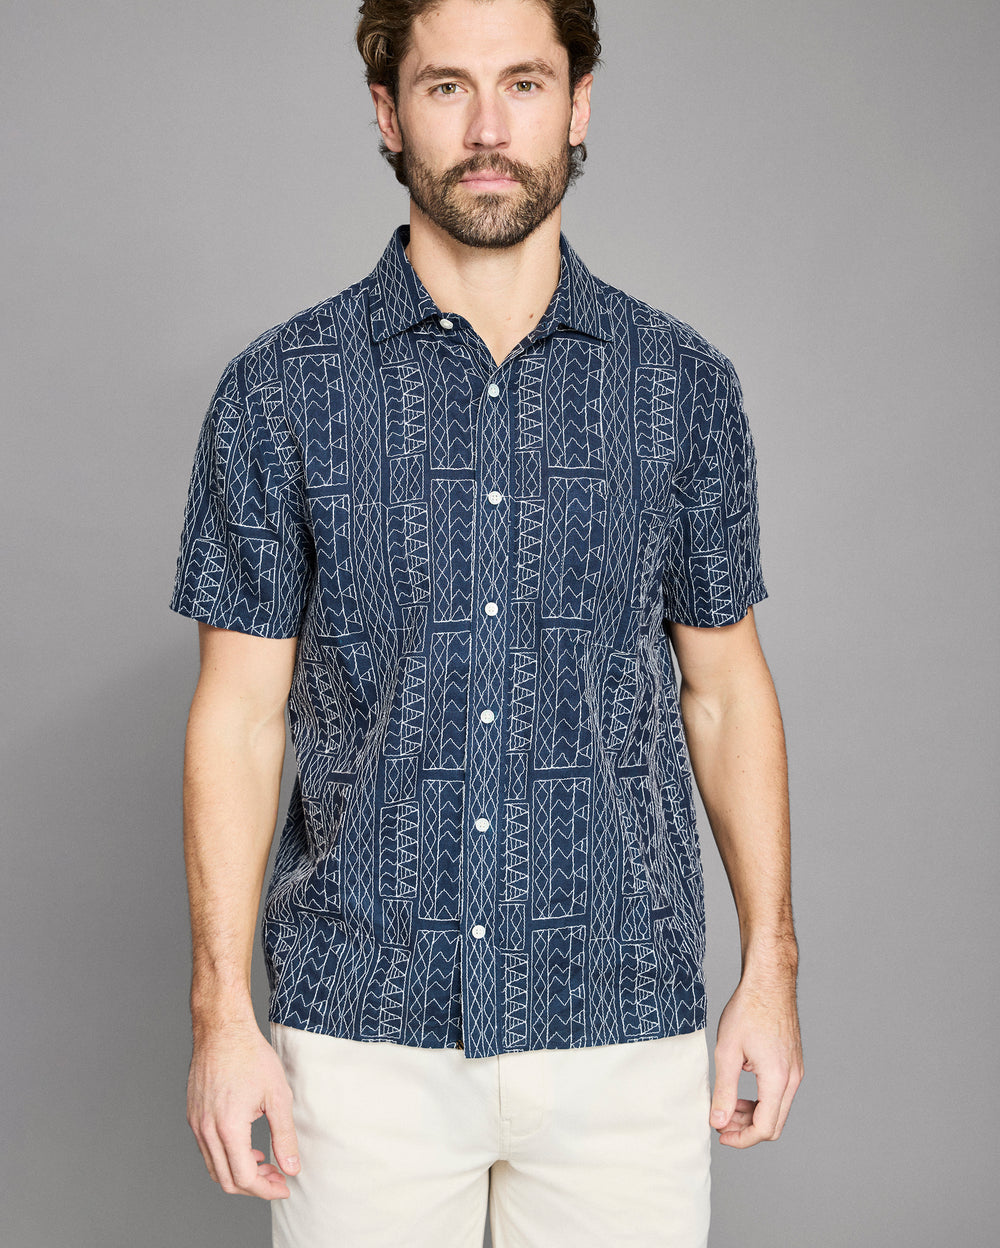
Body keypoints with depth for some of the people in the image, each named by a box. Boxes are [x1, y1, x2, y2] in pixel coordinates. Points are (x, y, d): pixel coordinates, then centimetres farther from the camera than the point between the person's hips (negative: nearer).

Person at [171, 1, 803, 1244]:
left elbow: (725, 683, 8)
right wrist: (222, 1014, -4)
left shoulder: (682, 385, 2)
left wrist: (770, 966, 5)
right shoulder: (279, 392, -3)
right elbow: (239, 712, -1)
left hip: (625, 1023, 1)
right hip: (363, 1033, -1)